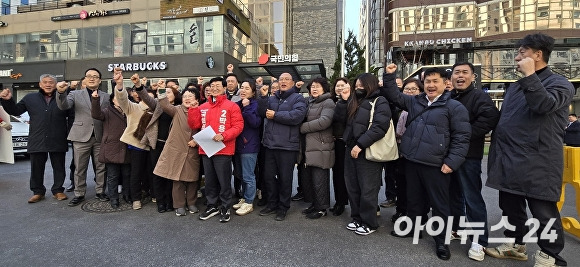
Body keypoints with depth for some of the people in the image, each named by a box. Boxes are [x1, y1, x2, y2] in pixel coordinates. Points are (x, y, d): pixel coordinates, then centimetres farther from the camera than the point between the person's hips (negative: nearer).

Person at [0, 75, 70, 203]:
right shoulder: (30, 98, 10)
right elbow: (15, 111, 15)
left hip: (58, 141, -2)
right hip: (37, 141, 2)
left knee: (59, 167, 7)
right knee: (36, 168, 10)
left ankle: (58, 190, 20)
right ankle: (38, 192, 23)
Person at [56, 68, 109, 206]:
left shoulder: (106, 96, 9)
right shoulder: (75, 94, 9)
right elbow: (63, 106, -8)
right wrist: (61, 92, -28)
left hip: (100, 137, 0)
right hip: (81, 136, 0)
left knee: (101, 167, 6)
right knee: (80, 168, 8)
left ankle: (100, 191, 20)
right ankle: (79, 194, 20)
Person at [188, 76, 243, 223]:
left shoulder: (231, 106, -3)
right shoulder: (203, 107, 14)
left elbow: (238, 126, -10)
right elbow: (194, 125, 9)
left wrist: (223, 136, -22)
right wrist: (192, 109, -1)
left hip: (223, 150, -5)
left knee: (224, 180, 3)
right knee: (209, 180, 16)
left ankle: (225, 208, 19)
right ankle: (212, 206, 31)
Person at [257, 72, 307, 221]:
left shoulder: (298, 98, 0)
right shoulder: (272, 98, 17)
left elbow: (297, 116, -19)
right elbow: (261, 112, 3)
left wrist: (275, 115, -13)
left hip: (287, 145, -5)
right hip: (270, 144, 6)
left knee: (285, 178, 6)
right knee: (269, 176, 12)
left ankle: (283, 207, 22)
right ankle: (272, 204, 29)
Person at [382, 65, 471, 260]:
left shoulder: (454, 107, -5)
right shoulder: (415, 102, 12)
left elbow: (461, 137, -7)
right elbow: (394, 96, 17)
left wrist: (452, 162, -14)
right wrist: (389, 76, 4)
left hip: (435, 165, -5)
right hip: (412, 162, 5)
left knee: (439, 204, 8)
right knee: (414, 199, 19)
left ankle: (441, 240, 24)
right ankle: (414, 228, 37)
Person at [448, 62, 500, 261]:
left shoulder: (479, 97, -5)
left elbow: (490, 118, -23)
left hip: (469, 156, -6)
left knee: (472, 198, -1)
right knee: (454, 194, 16)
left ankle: (479, 241, 10)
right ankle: (455, 228, 31)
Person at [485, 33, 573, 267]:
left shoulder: (559, 84, -3)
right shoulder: (515, 86, 18)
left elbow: (544, 105, -26)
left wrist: (529, 75, -20)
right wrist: (497, 155, 16)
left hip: (537, 162, -7)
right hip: (509, 160, 8)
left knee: (543, 213, 3)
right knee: (510, 207, 17)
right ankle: (515, 245, 33)